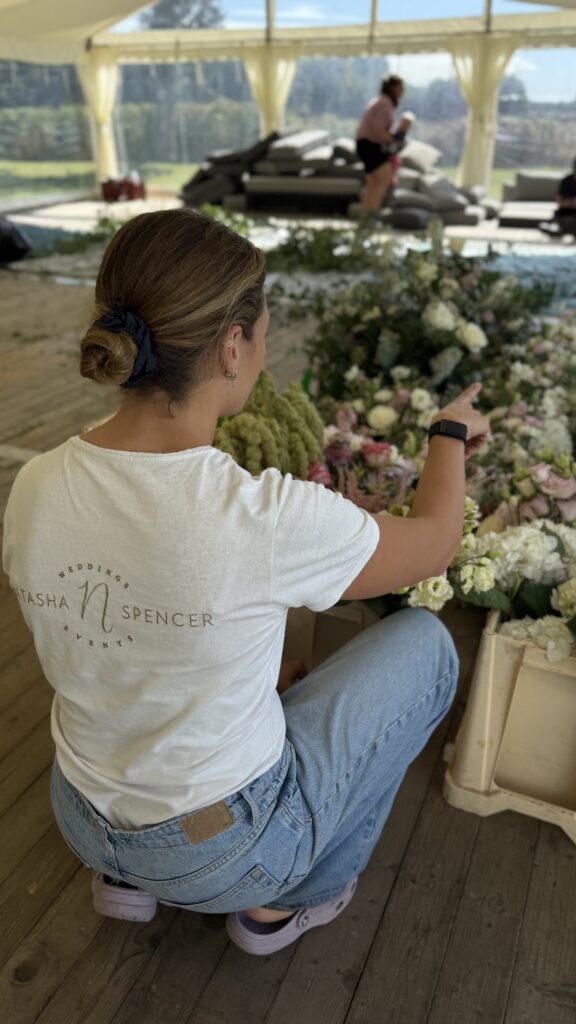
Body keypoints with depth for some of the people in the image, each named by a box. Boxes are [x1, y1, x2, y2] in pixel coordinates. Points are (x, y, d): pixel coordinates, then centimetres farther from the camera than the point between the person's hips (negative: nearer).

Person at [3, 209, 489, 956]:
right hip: (220, 854, -5)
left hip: (83, 821, 6)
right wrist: (452, 432, 7)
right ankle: (283, 901, 19)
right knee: (424, 642, 7)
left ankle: (127, 874, 25)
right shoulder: (269, 517, -32)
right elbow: (435, 543, -13)